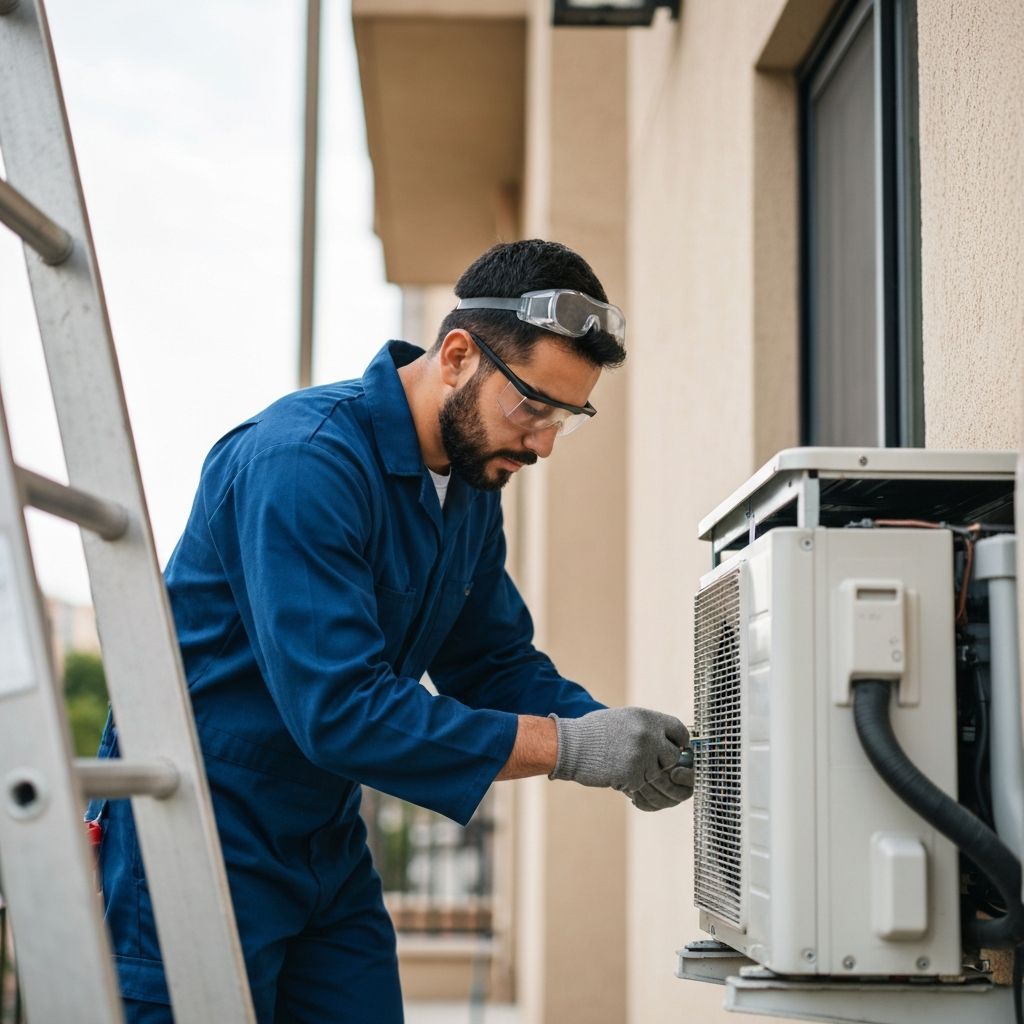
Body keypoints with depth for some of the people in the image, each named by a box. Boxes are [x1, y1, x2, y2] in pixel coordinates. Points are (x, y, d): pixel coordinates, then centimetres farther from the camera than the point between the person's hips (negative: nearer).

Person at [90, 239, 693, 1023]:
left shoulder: (473, 482, 5)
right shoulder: (303, 461, -24)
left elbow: (496, 662, 11)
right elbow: (339, 710, -30)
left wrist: (617, 742, -8)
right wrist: (569, 747, -28)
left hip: (327, 841, 8)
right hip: (202, 840, -8)